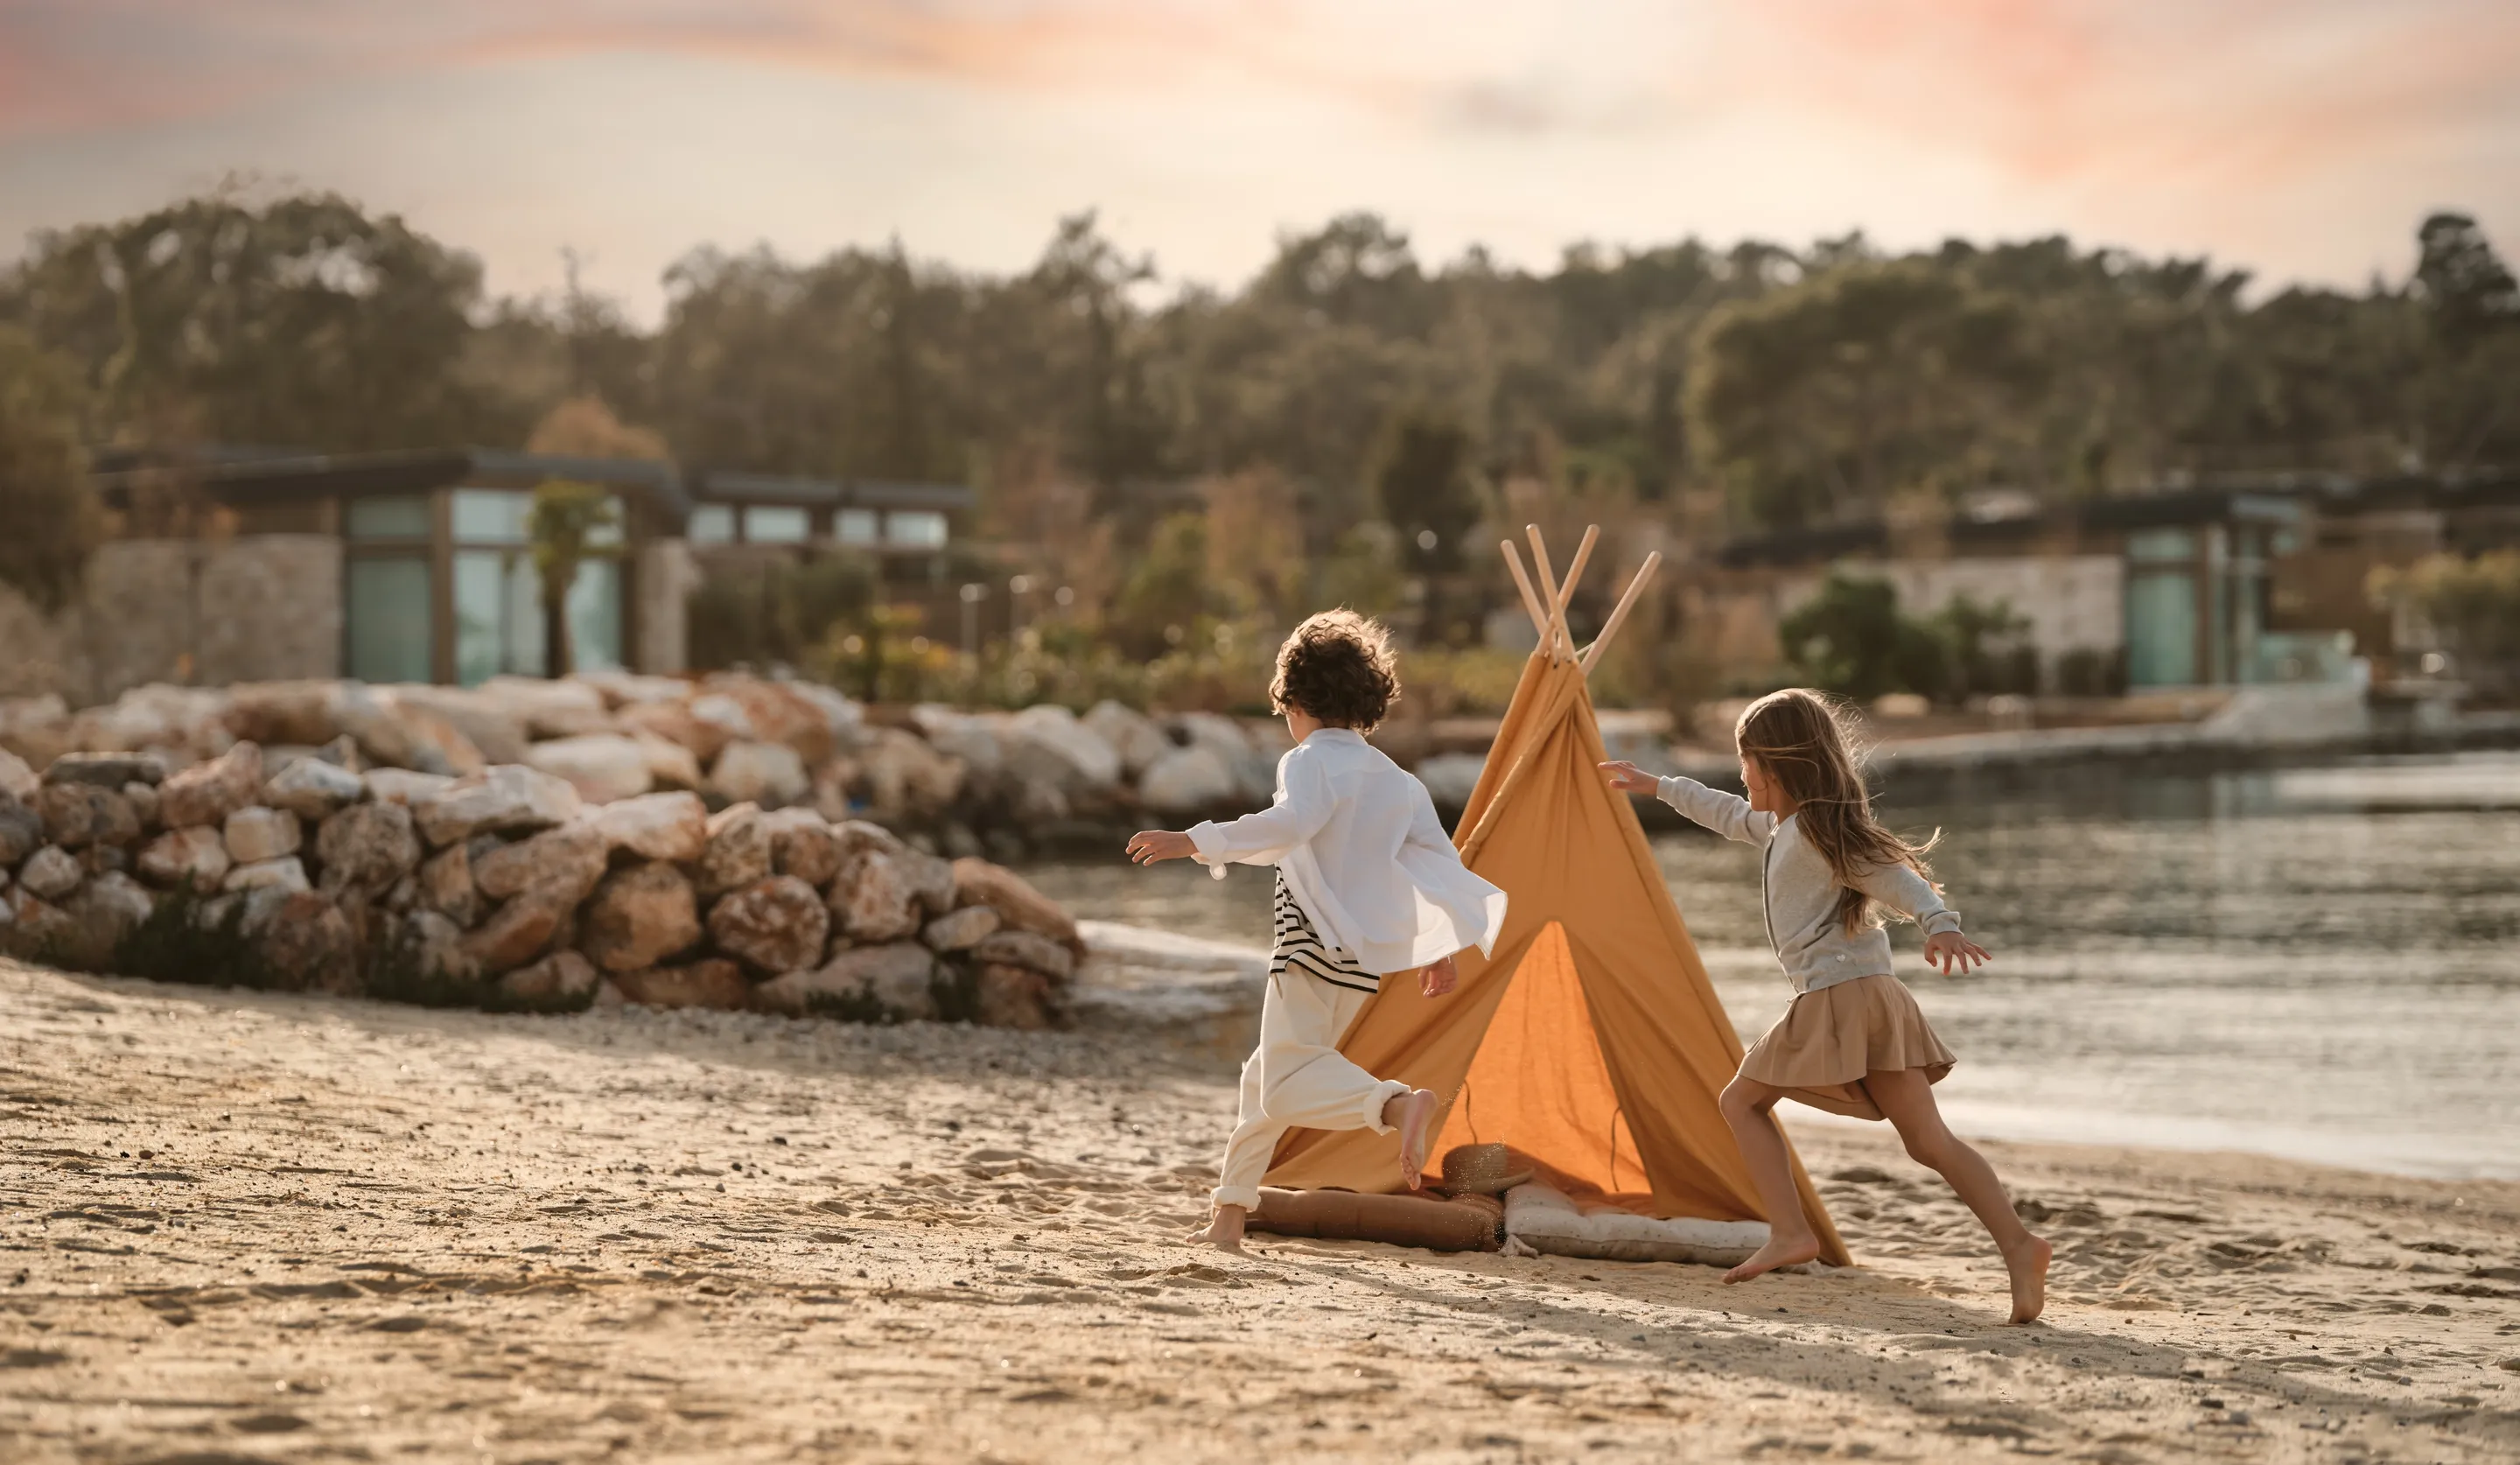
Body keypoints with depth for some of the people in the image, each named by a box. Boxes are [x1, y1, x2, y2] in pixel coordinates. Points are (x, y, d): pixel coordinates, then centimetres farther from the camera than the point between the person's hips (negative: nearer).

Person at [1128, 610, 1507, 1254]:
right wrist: (1440, 945, 22)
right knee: (1270, 1074, 19)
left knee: (1285, 1086, -13)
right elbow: (1437, 858, 14)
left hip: (1314, 941, -8)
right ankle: (1228, 1215, 21)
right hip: (1368, 955, 8)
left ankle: (1399, 1104, -37)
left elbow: (1289, 824, -25)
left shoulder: (1311, 762, -6)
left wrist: (1193, 842, -25)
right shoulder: (1396, 780, 16)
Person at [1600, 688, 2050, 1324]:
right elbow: (1733, 816, 42)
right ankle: (2016, 1241, -18)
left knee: (1743, 1100, 8)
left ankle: (1790, 1230, -4)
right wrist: (1658, 787, 53)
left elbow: (1897, 879, -17)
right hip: (1875, 995, 8)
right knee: (1929, 1139, -2)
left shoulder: (1811, 833, -5)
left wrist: (1941, 925, -35)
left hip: (1836, 999, -8)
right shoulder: (1785, 828, 22)